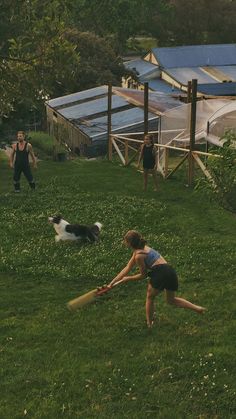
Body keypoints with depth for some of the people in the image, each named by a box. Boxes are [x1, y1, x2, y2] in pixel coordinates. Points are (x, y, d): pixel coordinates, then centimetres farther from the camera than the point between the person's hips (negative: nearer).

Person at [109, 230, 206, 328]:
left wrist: (127, 278, 16)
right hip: (171, 272, 8)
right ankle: (198, 308, 15)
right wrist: (112, 283, 27)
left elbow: (143, 275, 5)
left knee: (150, 297, 16)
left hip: (161, 273, -8)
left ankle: (149, 324, 23)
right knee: (171, 300, 25)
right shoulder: (144, 248, 23)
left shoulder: (138, 255, -6)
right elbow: (127, 268, 26)